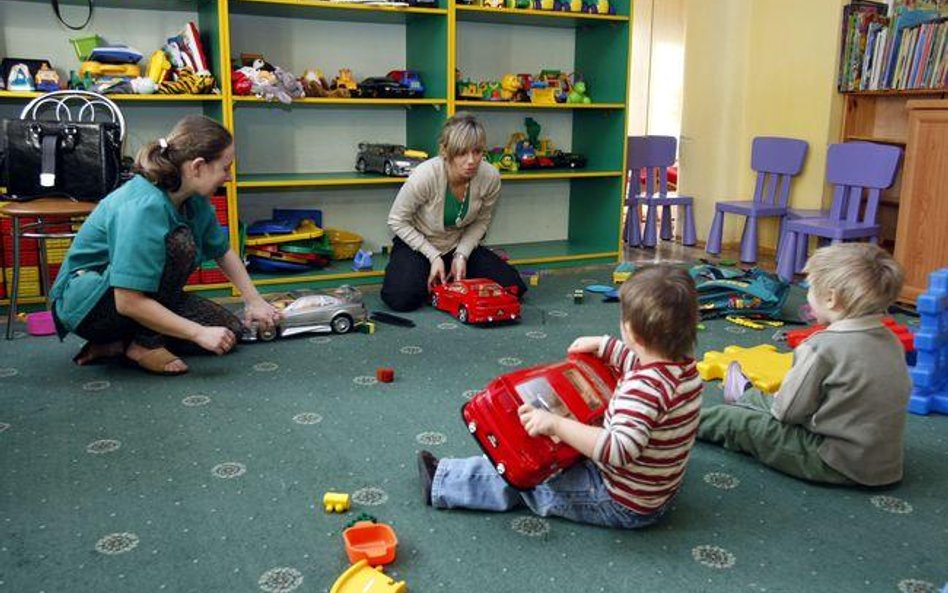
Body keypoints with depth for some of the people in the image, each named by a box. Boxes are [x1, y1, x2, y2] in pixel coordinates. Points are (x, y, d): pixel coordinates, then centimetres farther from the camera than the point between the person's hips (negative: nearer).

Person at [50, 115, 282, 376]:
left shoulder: (194, 199, -6)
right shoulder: (143, 207, -32)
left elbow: (223, 251, 12)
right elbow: (129, 302, -35)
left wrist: (254, 301, 10)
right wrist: (199, 333, -31)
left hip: (137, 297, 9)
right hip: (84, 302, -9)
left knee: (229, 330, -1)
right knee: (179, 242, -30)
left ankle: (115, 344, 3)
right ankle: (145, 344, -17)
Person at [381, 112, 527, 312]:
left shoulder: (490, 177, -20)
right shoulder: (426, 175, -31)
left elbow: (481, 221, -1)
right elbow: (397, 221, -17)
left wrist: (462, 255, -15)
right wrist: (433, 256, -19)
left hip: (459, 246, 3)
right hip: (417, 244, -3)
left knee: (513, 287, -10)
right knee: (401, 298, -30)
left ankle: (452, 279, 13)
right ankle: (429, 279, 6)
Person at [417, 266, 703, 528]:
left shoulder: (645, 387, -34)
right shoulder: (685, 366, -5)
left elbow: (619, 450, -44)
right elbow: (638, 360, 16)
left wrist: (556, 424, -45)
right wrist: (602, 345, 15)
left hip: (623, 506, -9)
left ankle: (444, 482, 13)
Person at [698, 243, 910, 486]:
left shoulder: (822, 347, -23)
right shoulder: (891, 341, 0)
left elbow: (787, 411, -17)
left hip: (838, 464, -8)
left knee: (731, 420, 2)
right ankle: (745, 395, 56)